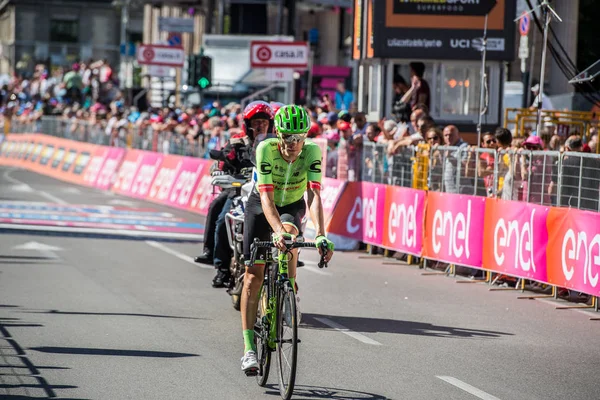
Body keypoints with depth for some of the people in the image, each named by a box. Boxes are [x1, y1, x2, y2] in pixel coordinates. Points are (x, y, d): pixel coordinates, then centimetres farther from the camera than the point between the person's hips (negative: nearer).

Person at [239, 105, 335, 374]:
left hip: (293, 205, 1)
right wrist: (276, 231, -54)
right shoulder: (266, 149, -32)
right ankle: (249, 347, -4)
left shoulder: (312, 151, -29)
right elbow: (267, 197, -38)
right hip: (262, 204, -1)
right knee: (253, 275, -7)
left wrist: (320, 234, -52)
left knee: (289, 231, -34)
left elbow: (313, 195, -38)